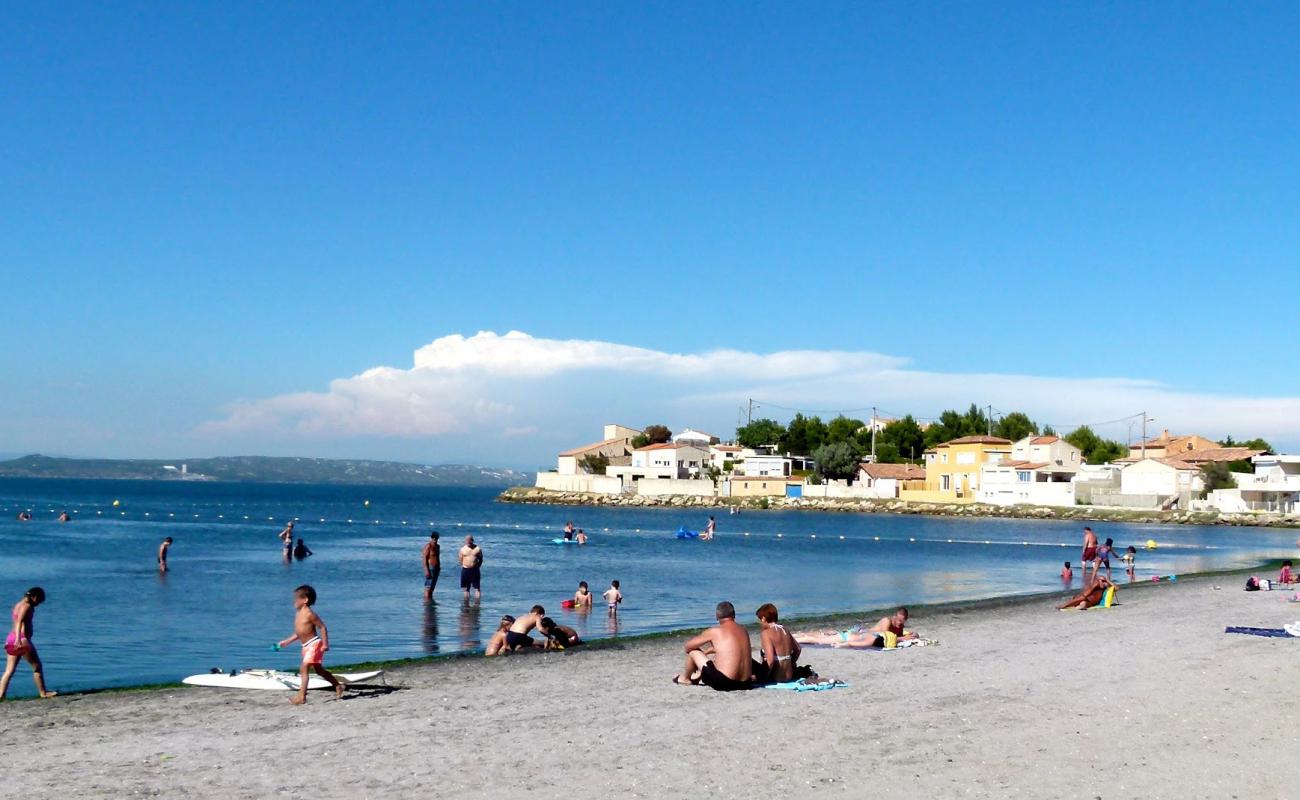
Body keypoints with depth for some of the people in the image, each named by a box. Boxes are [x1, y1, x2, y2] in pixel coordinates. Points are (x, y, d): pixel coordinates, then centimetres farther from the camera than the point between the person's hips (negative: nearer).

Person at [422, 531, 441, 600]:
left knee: (433, 586, 12)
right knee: (428, 587, -11)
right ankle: (426, 600, -12)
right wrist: (426, 570, -21)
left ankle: (431, 600, 17)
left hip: (436, 568, 8)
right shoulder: (428, 546, -11)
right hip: (430, 568, -8)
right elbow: (425, 558, -15)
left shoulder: (438, 546, 15)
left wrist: (439, 568, 18)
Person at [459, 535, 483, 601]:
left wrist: (477, 566, 0)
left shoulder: (478, 549, 2)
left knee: (477, 588, -4)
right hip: (465, 570, 2)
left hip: (475, 570, -1)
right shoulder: (463, 549, 5)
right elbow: (460, 560, 10)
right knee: (466, 589, 8)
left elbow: (481, 559, 8)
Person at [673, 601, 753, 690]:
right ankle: (699, 675, 56)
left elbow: (687, 646, 6)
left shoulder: (715, 631, -4)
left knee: (693, 651, 13)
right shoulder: (744, 631, 11)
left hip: (722, 682, -6)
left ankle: (684, 678, 37)